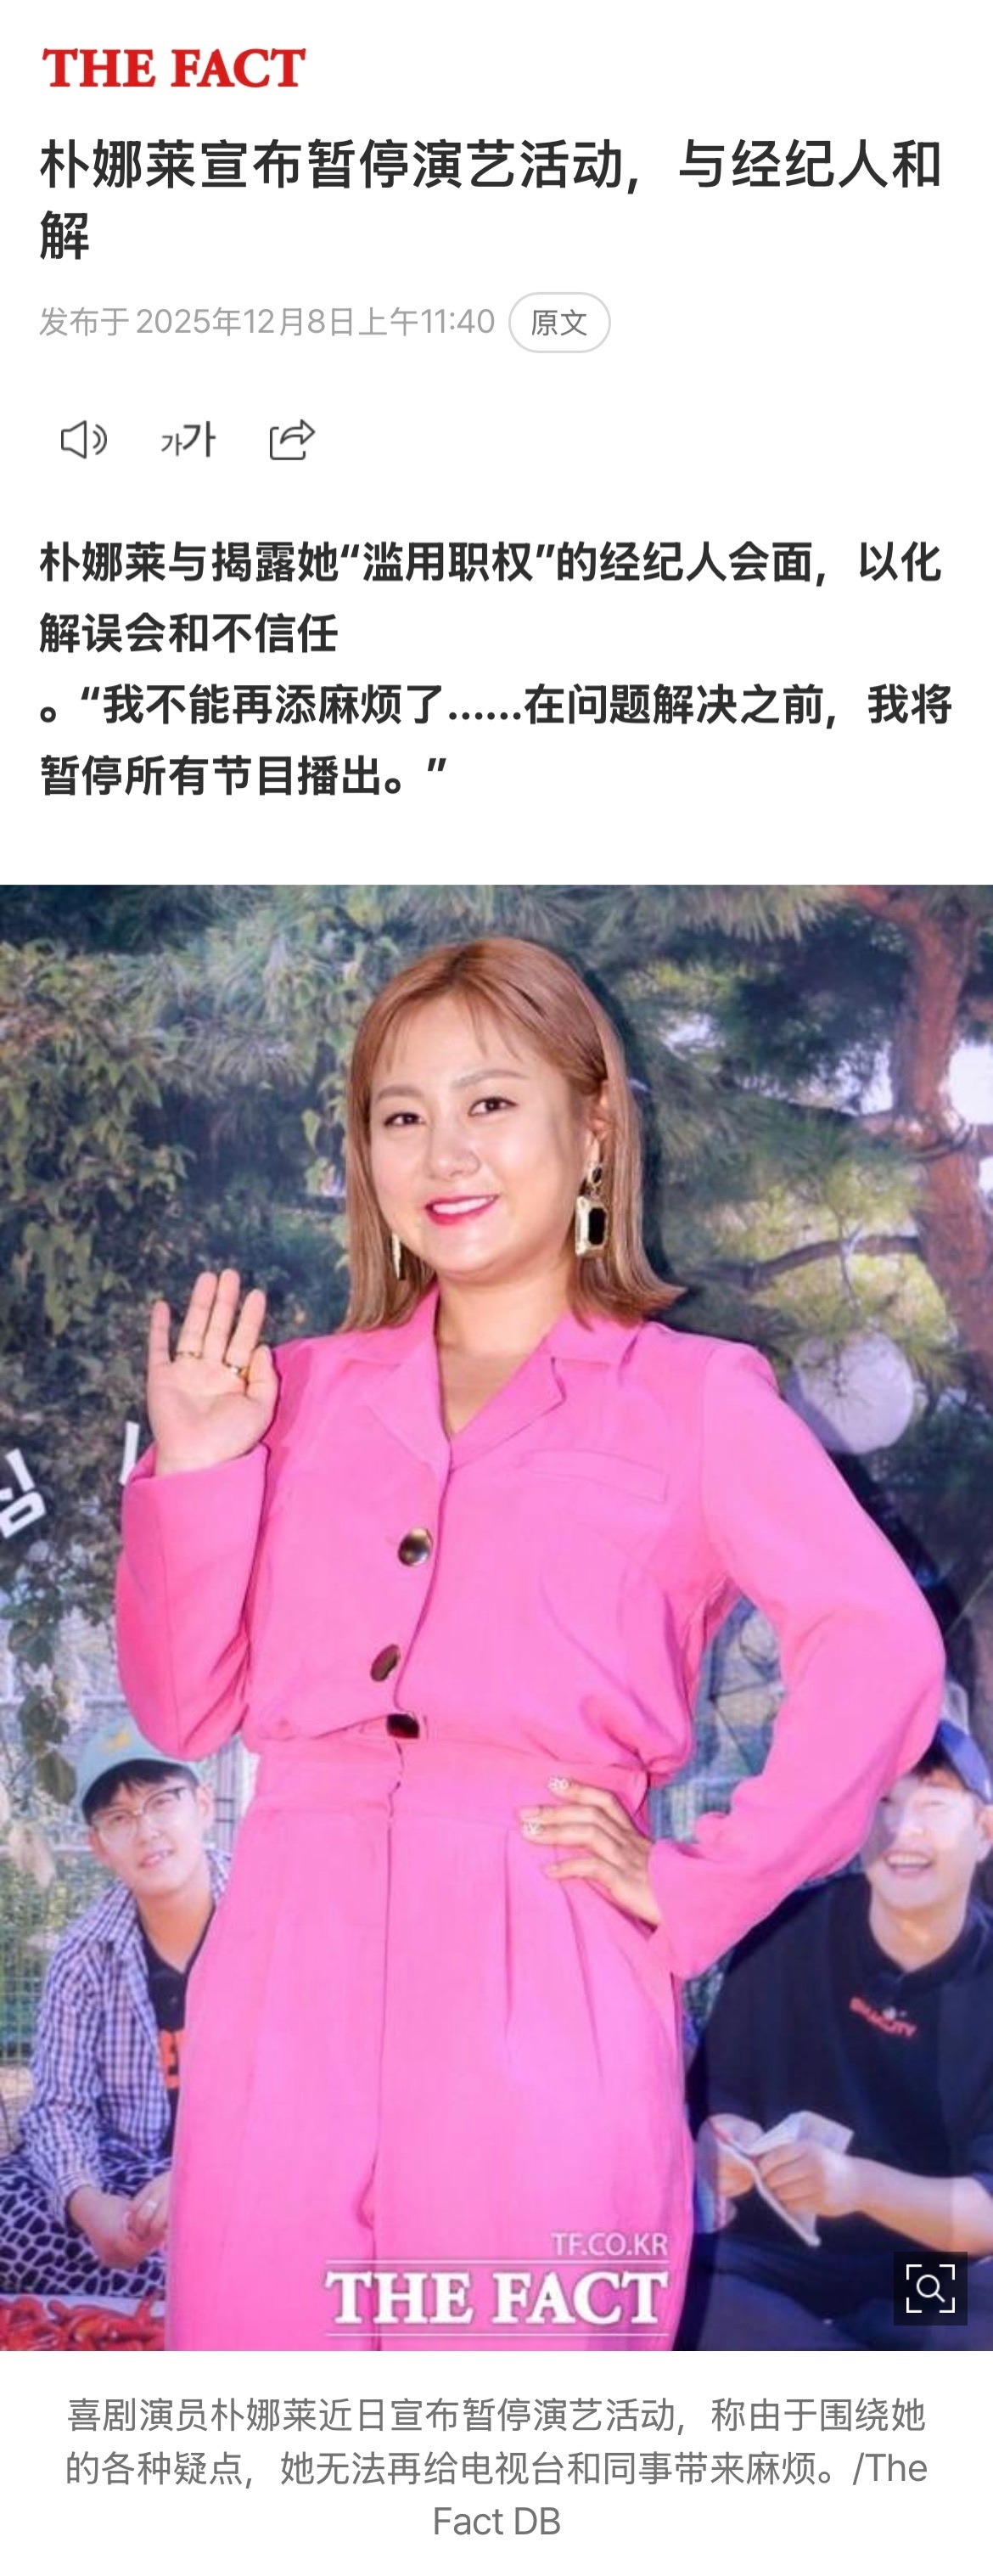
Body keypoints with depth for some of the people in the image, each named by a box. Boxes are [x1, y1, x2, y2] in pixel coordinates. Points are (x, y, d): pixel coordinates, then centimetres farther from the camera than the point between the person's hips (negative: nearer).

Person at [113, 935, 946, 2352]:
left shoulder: (693, 1398, 4)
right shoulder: (305, 1393, 14)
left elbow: (883, 1649, -8)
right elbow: (185, 1706, 11)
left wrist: (698, 1888, -10)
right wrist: (192, 1469, 0)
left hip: (538, 1985, -3)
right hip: (293, 1980, 3)